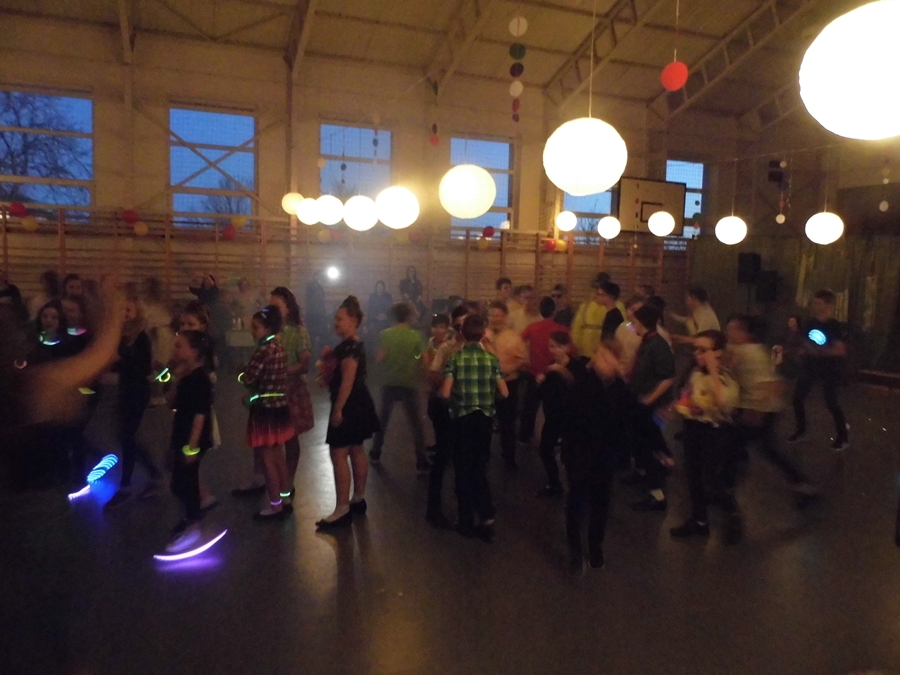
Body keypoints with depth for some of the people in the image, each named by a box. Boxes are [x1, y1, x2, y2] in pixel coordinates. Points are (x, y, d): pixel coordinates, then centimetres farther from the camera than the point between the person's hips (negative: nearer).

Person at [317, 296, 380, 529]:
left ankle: (342, 510, -4)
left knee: (338, 454, -8)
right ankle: (358, 499, 27)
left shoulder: (350, 346, -20)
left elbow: (348, 380, -25)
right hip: (356, 403, 11)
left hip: (349, 405, -11)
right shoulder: (352, 345, 13)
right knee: (356, 451, 16)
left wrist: (338, 409, -24)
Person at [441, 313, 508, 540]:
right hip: (484, 417, 2)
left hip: (462, 417, -2)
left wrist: (458, 395, 7)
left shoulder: (455, 358, -9)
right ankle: (486, 518, 9)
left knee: (463, 470, 10)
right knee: (480, 467, 16)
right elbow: (503, 392, -3)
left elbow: (445, 393, -15)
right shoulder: (492, 359, -3)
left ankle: (466, 521, 17)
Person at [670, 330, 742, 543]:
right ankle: (699, 521, 35)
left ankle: (733, 517, 28)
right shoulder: (696, 373, 3)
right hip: (694, 428, 7)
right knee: (694, 477, 17)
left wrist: (713, 371, -35)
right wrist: (680, 407, 3)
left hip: (716, 432, -7)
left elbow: (723, 403, -38)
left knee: (714, 482, -2)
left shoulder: (726, 378, -18)